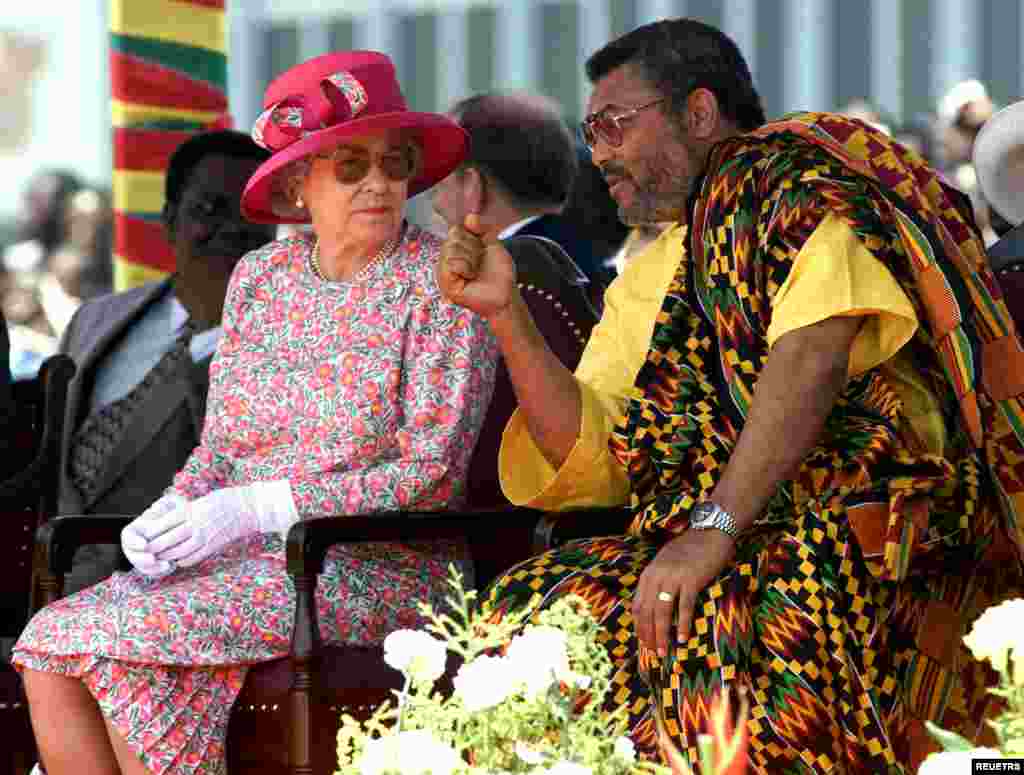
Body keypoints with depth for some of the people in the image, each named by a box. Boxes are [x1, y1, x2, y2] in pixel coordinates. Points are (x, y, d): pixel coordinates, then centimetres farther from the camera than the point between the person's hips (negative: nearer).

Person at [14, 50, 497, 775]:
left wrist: (255, 508, -18)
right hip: (245, 560, 6)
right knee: (49, 643, -18)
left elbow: (431, 472, -12)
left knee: (124, 642, -27)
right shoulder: (261, 275, 13)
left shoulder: (437, 281, -5)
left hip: (378, 568, -6)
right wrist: (176, 510, -8)